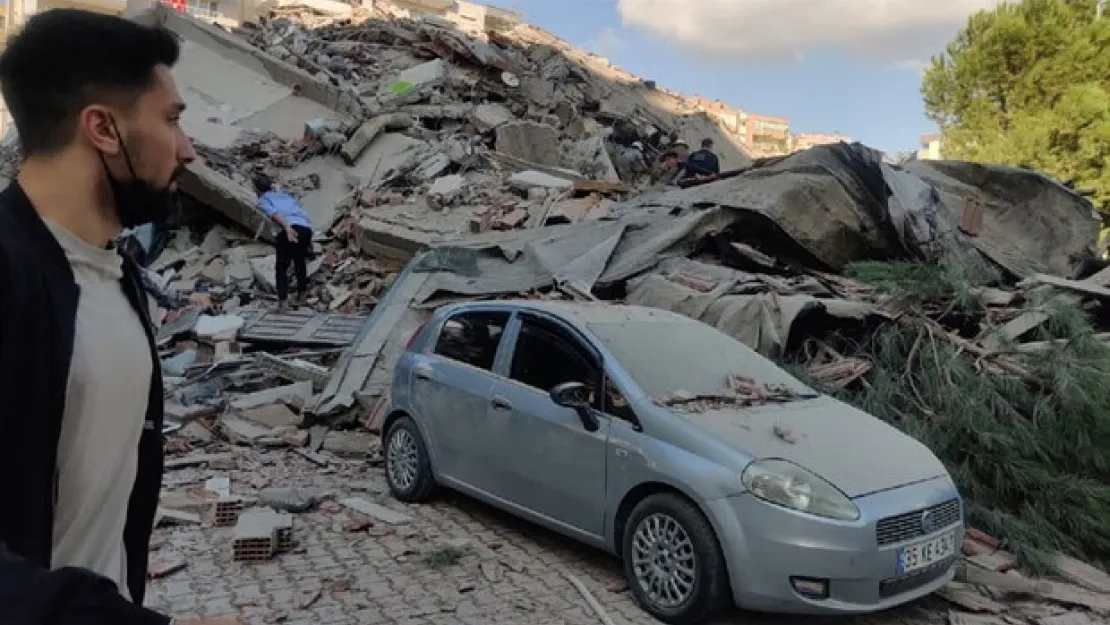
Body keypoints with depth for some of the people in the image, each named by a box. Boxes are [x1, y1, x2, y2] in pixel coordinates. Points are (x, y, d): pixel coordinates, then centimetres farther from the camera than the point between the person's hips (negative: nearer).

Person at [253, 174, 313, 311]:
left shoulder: (263, 200, 16)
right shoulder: (284, 195, 33)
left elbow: (274, 213, -5)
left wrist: (287, 227, -19)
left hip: (289, 229, -5)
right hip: (306, 227, 5)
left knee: (281, 267, 4)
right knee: (300, 261, 26)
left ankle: (282, 301, -9)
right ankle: (302, 294, 34)